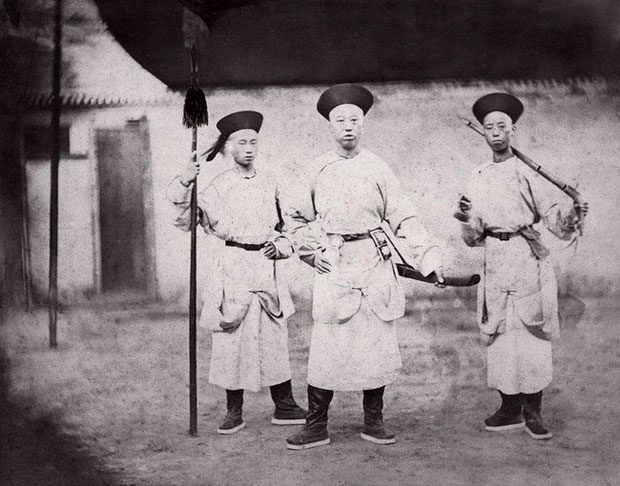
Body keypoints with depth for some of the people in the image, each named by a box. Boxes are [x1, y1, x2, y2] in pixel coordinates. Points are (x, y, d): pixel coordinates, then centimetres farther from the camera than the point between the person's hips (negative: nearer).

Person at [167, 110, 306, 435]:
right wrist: (184, 184, -18)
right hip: (233, 267, -3)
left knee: (275, 338, 6)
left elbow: (286, 225, 21)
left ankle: (285, 407, 17)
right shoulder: (219, 186, -1)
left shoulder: (269, 183, 10)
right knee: (231, 339, -1)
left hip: (266, 266, 3)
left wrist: (280, 246, 2)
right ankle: (233, 412, 13)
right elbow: (184, 220, -6)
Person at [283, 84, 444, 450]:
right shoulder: (318, 170, 6)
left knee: (377, 343, 4)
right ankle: (316, 427, 7)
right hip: (334, 267, 0)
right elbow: (294, 217, 17)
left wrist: (429, 256, -8)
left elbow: (404, 219, 2)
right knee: (327, 346, -3)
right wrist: (312, 252, 6)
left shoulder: (377, 168, 4)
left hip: (375, 265, 0)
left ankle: (374, 422, 18)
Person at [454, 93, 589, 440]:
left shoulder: (527, 171, 1)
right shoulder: (479, 179, 13)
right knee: (500, 334, 6)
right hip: (496, 261, 4)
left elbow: (552, 214, -6)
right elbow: (474, 238, 15)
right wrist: (467, 219, -6)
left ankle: (533, 411, 8)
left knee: (533, 334, -3)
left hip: (528, 258, -4)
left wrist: (570, 214, -26)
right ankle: (511, 409, 17)